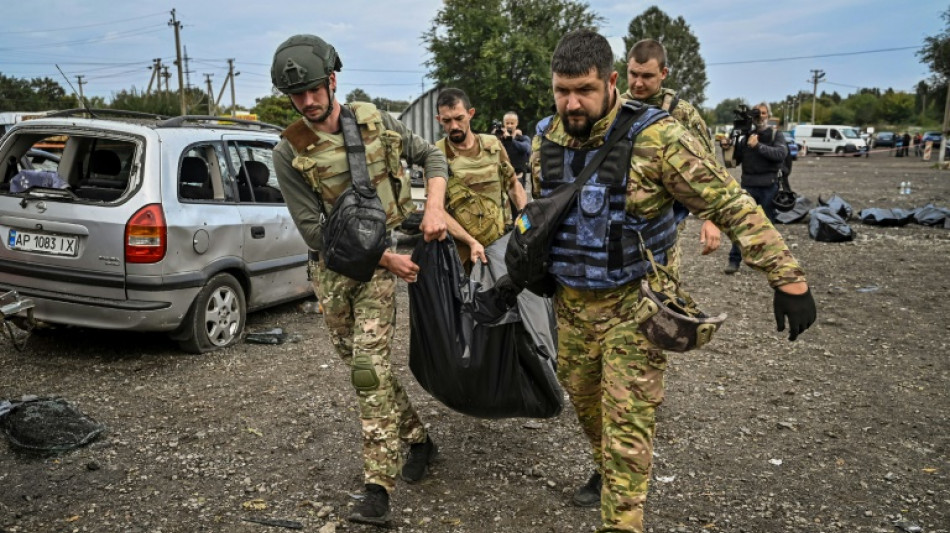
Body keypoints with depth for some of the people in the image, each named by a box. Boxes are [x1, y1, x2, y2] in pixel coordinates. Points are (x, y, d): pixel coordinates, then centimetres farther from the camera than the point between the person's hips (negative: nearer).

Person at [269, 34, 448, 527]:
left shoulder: (374, 122, -3)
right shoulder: (290, 152, -7)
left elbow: (431, 156, 9)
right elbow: (314, 228, -10)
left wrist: (434, 208, -9)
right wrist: (386, 258, -14)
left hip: (381, 258, -2)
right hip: (333, 268, 2)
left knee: (369, 364, -11)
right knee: (359, 362, 10)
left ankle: (379, 486, -6)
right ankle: (418, 438, 31)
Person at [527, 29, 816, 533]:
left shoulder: (656, 137, -20)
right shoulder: (544, 141, -2)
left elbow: (733, 205, -16)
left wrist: (789, 279, -17)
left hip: (632, 304, -6)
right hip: (570, 301, 6)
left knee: (627, 422, -2)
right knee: (582, 397, 22)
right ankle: (605, 465, 51)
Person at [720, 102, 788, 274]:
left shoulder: (776, 135, 4)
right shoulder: (745, 137, 11)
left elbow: (781, 154, -15)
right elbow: (734, 162, 9)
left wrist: (758, 146, -24)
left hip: (769, 188, -2)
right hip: (748, 187, 2)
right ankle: (734, 260, 0)